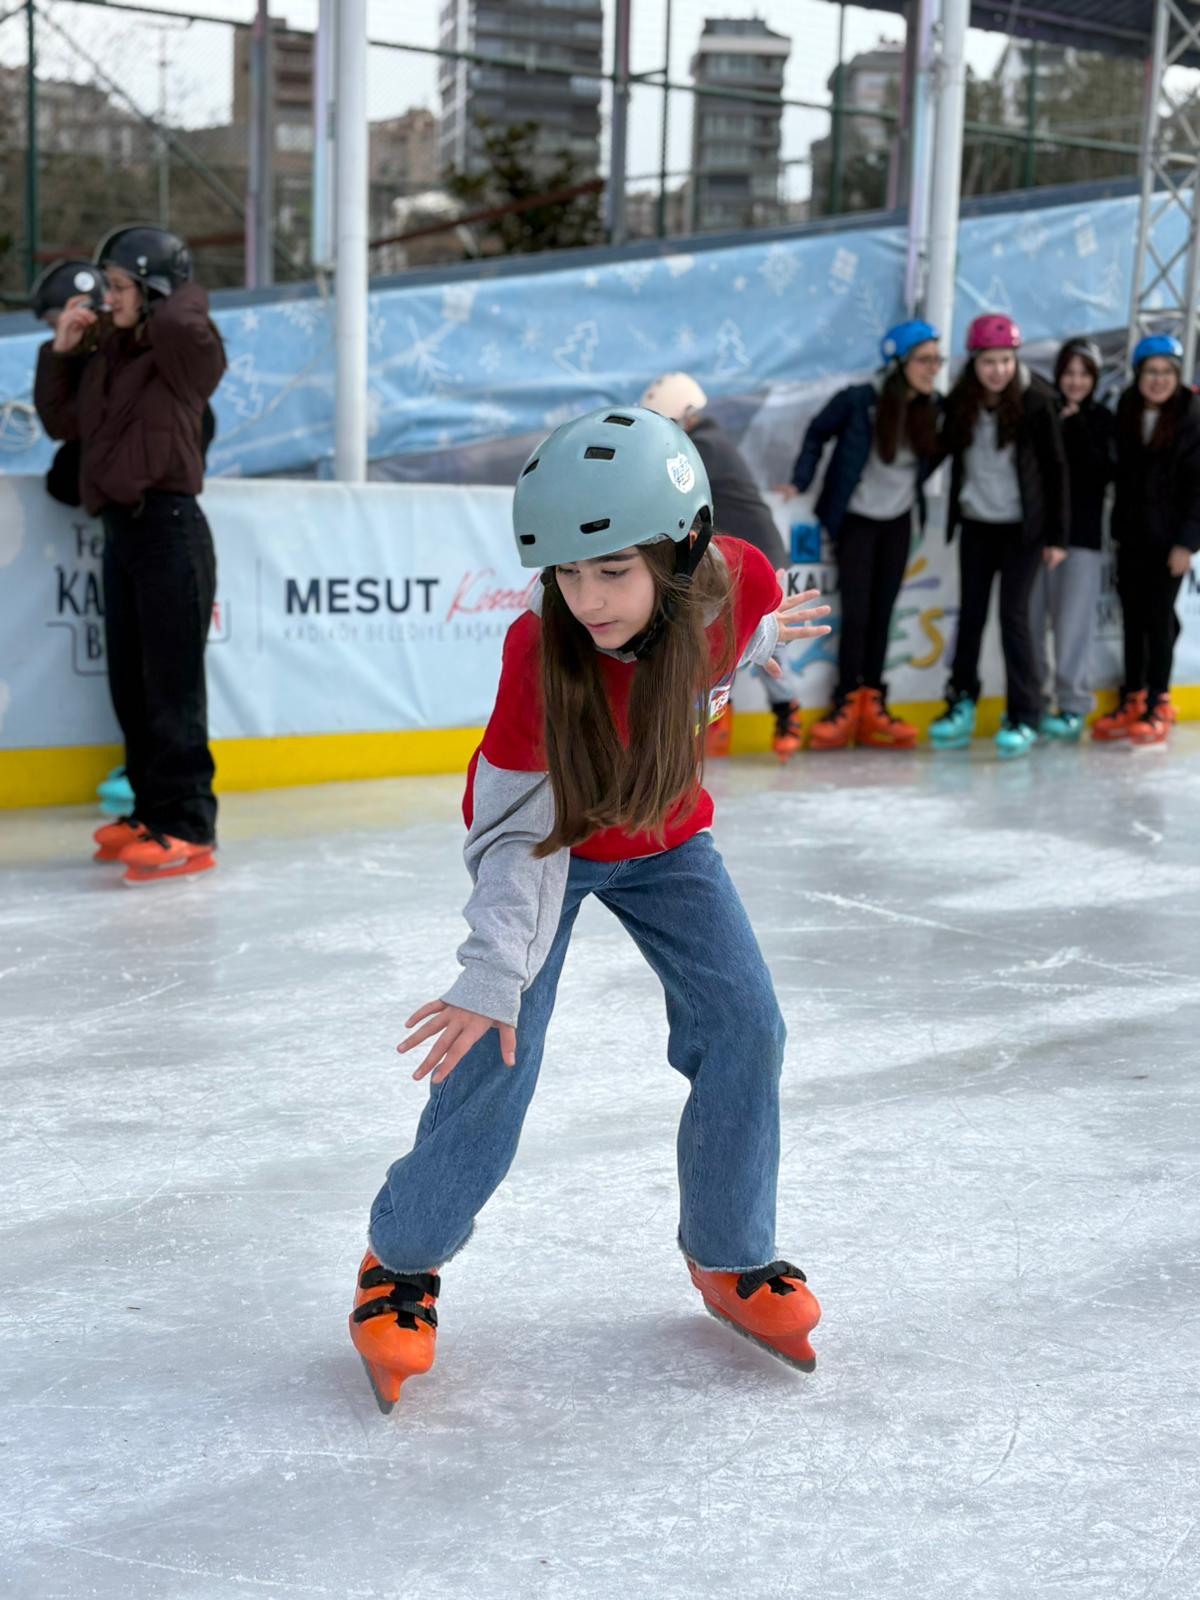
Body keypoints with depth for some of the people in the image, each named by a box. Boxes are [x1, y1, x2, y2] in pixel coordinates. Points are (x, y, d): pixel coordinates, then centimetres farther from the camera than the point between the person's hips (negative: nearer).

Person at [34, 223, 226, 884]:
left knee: (171, 685, -6)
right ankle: (151, 810, 23)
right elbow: (61, 422, 21)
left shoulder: (184, 351, -7)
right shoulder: (107, 356, 14)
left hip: (167, 526, -8)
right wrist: (60, 351, 9)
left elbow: (177, 319, -30)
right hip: (121, 529, 8)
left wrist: (181, 286, -7)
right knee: (129, 684, 13)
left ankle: (187, 829, -2)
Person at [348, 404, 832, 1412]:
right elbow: (520, 830, -31)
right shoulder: (541, 652, -35)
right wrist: (494, 975, -38)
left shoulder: (738, 582, -28)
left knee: (744, 1027, -5)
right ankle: (403, 1263, 11)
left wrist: (760, 638, 19)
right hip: (545, 836, -3)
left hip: (665, 838, 4)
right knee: (496, 1053, -11)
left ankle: (733, 1258, 16)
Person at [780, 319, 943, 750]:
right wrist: (800, 481, -11)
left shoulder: (932, 407, -6)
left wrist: (913, 489, -1)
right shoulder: (859, 400, -18)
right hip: (857, 519, -4)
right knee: (856, 612, -7)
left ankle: (873, 705, 12)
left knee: (882, 613, 6)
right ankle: (847, 704, 3)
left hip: (898, 520, 4)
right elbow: (818, 433, -5)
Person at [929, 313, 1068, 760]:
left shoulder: (1036, 401, -10)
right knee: (971, 614, 8)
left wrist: (1056, 535, -7)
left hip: (1022, 527, -4)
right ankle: (961, 706, 17)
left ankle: (1024, 718, 2)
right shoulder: (960, 403, -1)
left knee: (1013, 614, -5)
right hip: (975, 523, 4)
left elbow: (1055, 468, -7)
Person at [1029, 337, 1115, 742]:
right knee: (1029, 620, 4)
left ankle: (1073, 705, 2)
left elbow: (1103, 473, -10)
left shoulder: (1101, 419, 4)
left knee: (1073, 622, -4)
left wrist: (1076, 428, -13)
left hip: (1081, 534, -2)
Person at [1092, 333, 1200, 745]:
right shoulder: (1125, 414, 4)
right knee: (1132, 615, 9)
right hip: (1132, 533, 4)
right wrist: (1118, 525, -1)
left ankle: (1158, 706, 10)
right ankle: (1132, 700, 19)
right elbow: (1121, 473, 8)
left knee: (1159, 616, 0)